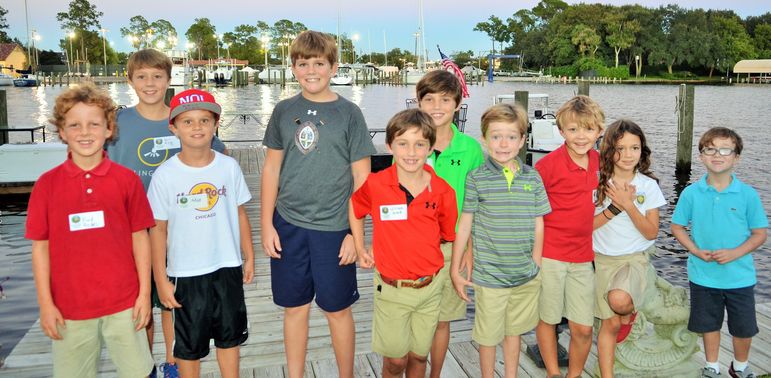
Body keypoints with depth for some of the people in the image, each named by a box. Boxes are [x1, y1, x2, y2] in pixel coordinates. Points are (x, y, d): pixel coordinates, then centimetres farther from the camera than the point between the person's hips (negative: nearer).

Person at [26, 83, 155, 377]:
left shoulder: (127, 179, -3)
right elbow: (40, 246, 2)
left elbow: (139, 238, 1)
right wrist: (45, 304, -1)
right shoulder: (47, 184, -2)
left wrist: (145, 293, 0)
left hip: (123, 302, 0)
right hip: (69, 307, 1)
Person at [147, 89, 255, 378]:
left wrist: (249, 257, 8)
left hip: (228, 267, 3)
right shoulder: (165, 175, -11)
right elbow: (158, 229, -7)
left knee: (229, 335, 19)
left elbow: (240, 213, 5)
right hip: (185, 273, -2)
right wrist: (161, 279, -6)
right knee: (188, 345, 14)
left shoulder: (229, 167, -5)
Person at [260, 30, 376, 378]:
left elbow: (362, 178, -3)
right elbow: (272, 169, 7)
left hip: (333, 228, -2)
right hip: (288, 226, 3)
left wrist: (355, 232, -7)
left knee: (337, 309, 8)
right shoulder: (284, 111, 4)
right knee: (294, 308, 12)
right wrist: (267, 224, 2)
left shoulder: (349, 113, -3)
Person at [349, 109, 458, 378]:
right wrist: (360, 249, 8)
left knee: (418, 355, 17)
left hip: (430, 287, 2)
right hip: (392, 288, -1)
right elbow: (354, 209, 8)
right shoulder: (375, 185, -13)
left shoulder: (443, 191, -9)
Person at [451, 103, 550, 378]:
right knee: (488, 336, 11)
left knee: (514, 331, 19)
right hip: (489, 276, -3)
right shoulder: (477, 179, -9)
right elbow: (464, 225, -5)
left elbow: (538, 225, 6)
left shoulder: (533, 178, -1)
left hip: (526, 276, 3)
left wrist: (536, 266, 5)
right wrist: (455, 271, -4)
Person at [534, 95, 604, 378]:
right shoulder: (549, 163, -14)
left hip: (582, 256, 5)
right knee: (547, 319, 11)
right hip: (549, 254, -4)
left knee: (583, 328, 6)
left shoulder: (597, 160, 3)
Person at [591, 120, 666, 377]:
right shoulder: (598, 183, -6)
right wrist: (615, 206, -19)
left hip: (635, 258, -1)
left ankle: (629, 313, 5)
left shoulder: (648, 185, -5)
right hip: (603, 259, 1)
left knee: (619, 300, -30)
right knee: (610, 323, 3)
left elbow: (652, 233, -7)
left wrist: (628, 205, -18)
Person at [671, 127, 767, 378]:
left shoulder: (748, 194, -10)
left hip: (739, 276, 0)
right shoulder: (691, 193, -8)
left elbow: (760, 233, -4)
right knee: (709, 324, 17)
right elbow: (677, 227, 2)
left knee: (743, 327, 14)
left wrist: (735, 253, -18)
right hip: (703, 275, 0)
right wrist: (696, 251, -13)